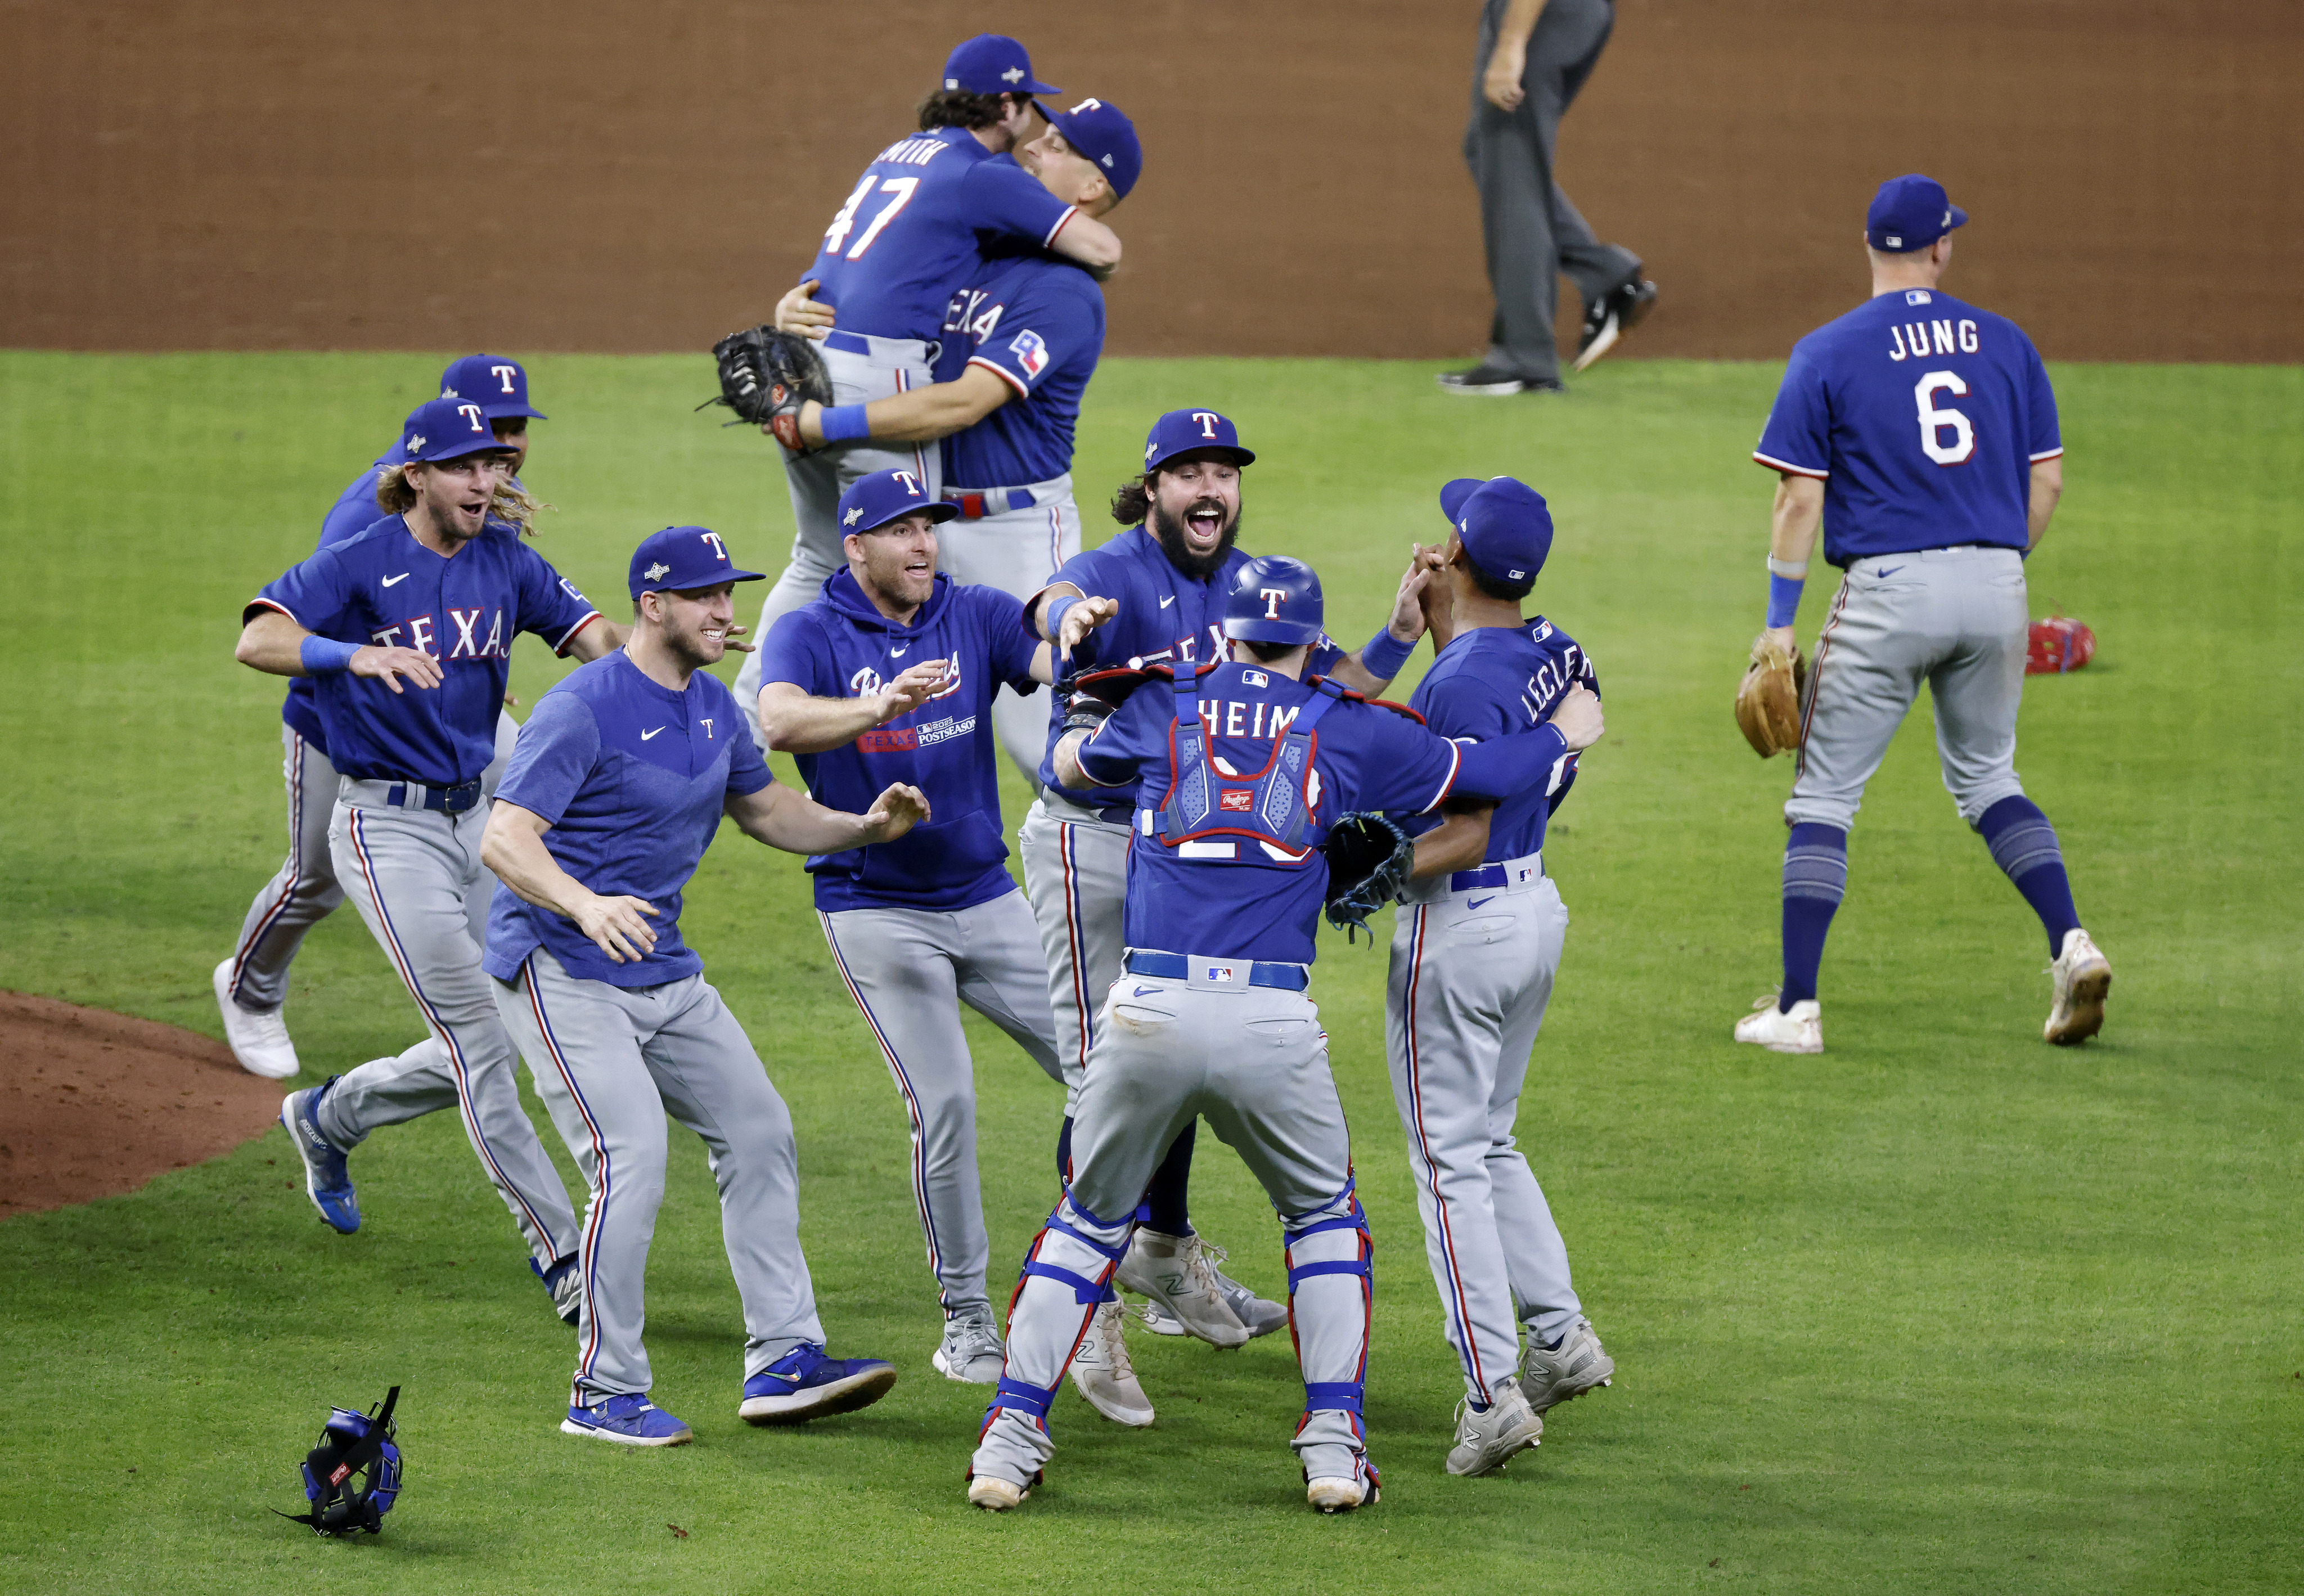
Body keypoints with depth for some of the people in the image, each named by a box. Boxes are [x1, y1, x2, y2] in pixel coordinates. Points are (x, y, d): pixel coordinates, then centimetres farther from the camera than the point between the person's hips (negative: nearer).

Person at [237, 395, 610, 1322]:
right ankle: (560, 1253, -7)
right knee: (480, 1041, -10)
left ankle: (328, 1119, 38)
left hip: (477, 817, 7)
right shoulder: (360, 565, -13)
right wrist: (358, 656, -44)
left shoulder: (506, 560, 5)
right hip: (386, 826, -7)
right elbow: (257, 640, -26)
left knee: (478, 1052, 12)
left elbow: (597, 640, -2)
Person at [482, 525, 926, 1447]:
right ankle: (605, 1397, -10)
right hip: (561, 972, -9)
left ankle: (782, 1362, 10)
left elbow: (761, 809, 22)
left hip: (664, 972, 9)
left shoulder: (712, 707, 8)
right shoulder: (582, 709, -19)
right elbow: (504, 840, -26)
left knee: (758, 1132, 6)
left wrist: (864, 829, 3)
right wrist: (586, 906, -45)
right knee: (633, 1161, -19)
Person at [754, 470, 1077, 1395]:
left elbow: (1052, 662, -14)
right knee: (943, 1102, -13)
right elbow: (781, 722, -28)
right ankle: (965, 1316, -1)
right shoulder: (809, 636, -8)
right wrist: (880, 708, -46)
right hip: (876, 910, -4)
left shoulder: (975, 617, 3)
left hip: (985, 897, 4)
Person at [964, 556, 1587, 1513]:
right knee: (1323, 1216, 22)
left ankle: (1011, 1438, 10)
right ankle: (1333, 1444, 12)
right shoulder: (1350, 729, 10)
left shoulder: (1163, 704, 14)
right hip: (1273, 1021, -1)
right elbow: (1498, 773, 18)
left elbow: (1071, 764, 32)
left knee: (1088, 1221, 18)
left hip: (1148, 1011, 1)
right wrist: (1565, 732, 38)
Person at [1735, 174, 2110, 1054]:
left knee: (1824, 797, 4)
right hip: (1996, 586, 4)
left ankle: (1796, 1008, 0)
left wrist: (1779, 625, -2)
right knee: (1986, 778, 21)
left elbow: (1800, 498, -6)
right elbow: (2047, 478, 8)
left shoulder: (1828, 353, -3)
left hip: (1889, 586, -4)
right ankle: (2071, 943, 2)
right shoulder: (2006, 343, 7)